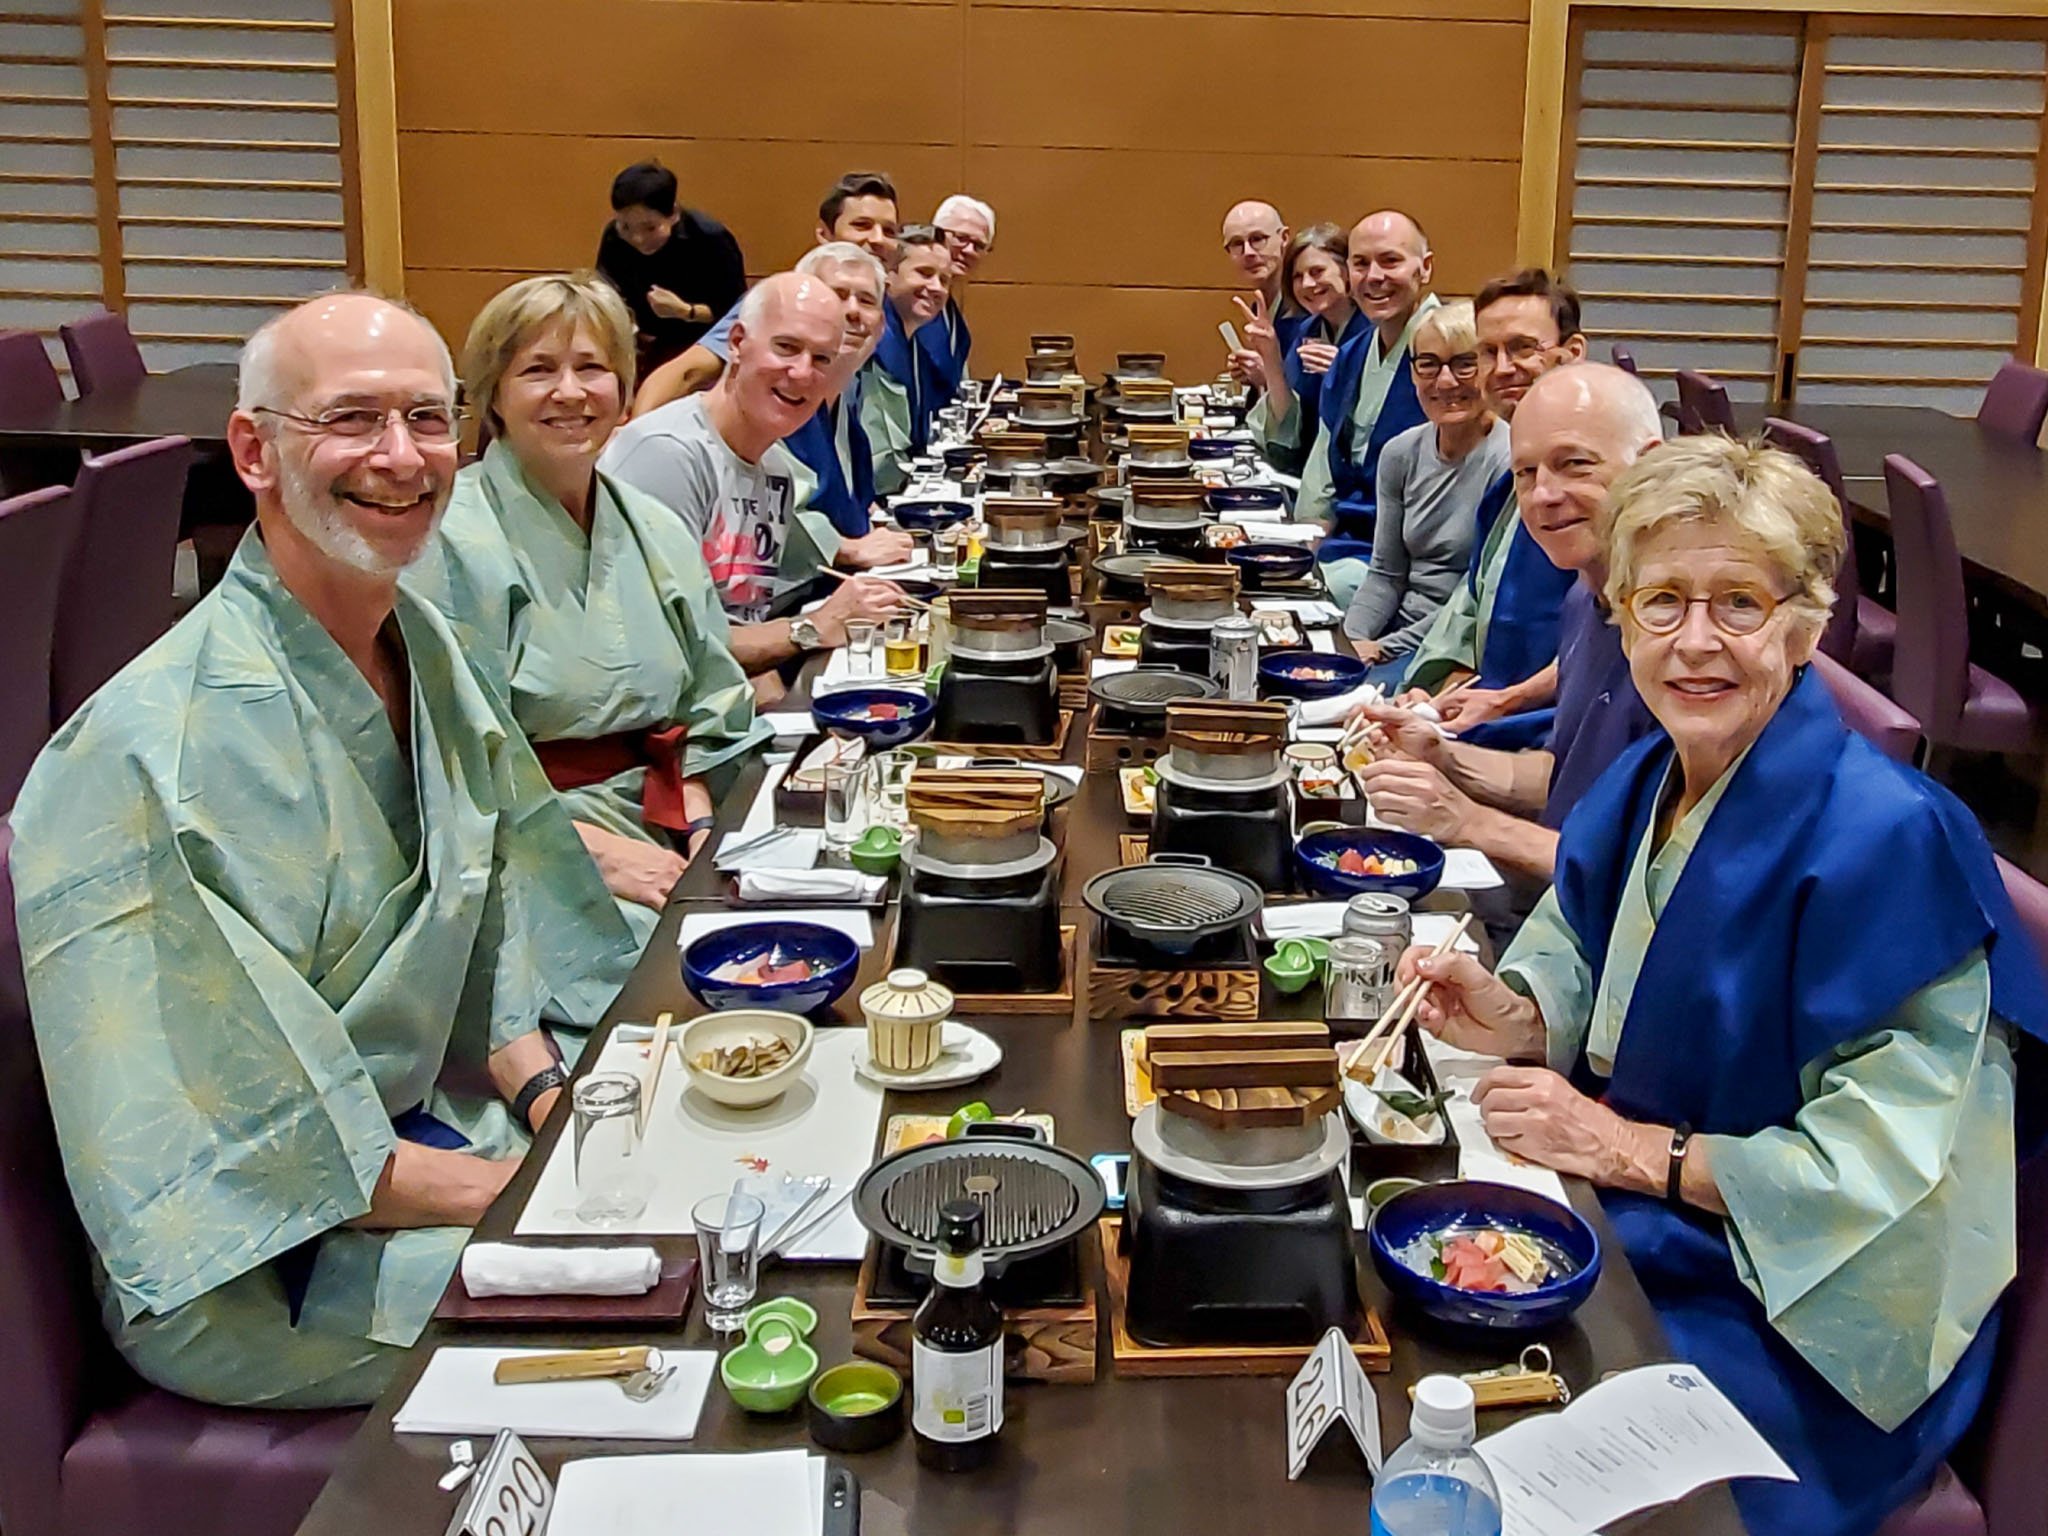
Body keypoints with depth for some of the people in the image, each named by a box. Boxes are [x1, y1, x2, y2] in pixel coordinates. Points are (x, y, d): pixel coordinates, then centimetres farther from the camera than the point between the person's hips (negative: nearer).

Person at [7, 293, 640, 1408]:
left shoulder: (425, 649, 3)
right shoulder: (144, 754, -23)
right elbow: (222, 1141, -22)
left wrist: (554, 1103, -5)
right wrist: (524, 1187, -21)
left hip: (426, 1126, 8)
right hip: (242, 1276, -8)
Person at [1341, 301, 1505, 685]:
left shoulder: (1509, 461, -14)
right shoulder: (1401, 453, 8)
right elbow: (1385, 574, 12)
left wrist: (1387, 648, -17)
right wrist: (1352, 639, -6)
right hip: (1403, 623, 7)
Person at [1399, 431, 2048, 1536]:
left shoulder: (1887, 842, -23)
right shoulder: (1642, 784, 0)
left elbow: (1881, 1164, -22)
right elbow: (1588, 979, 13)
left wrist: (1635, 1149, -22)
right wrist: (1514, 1016, -9)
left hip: (1796, 1321, -7)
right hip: (1620, 1219, 7)